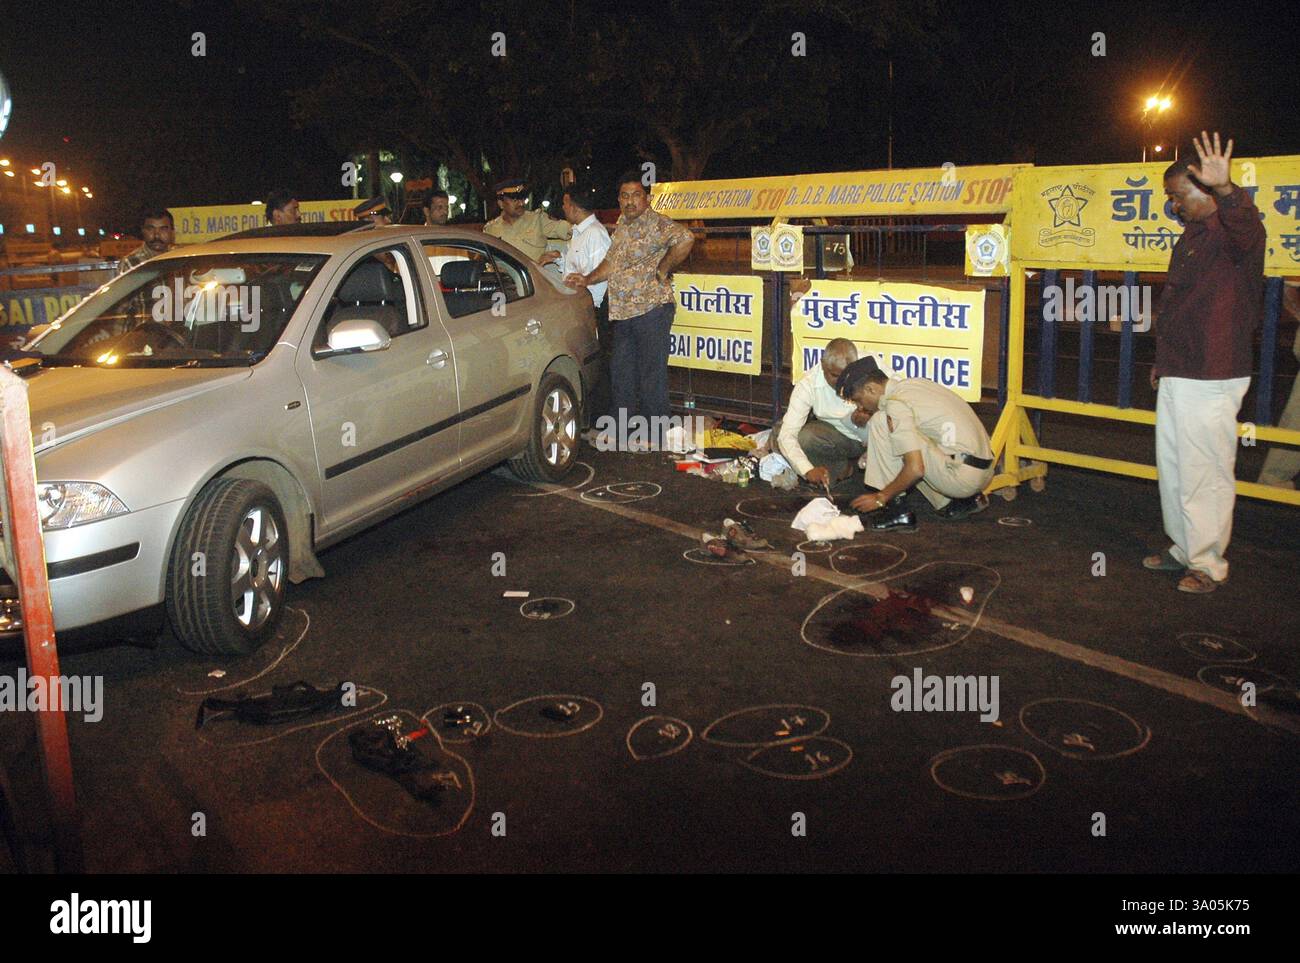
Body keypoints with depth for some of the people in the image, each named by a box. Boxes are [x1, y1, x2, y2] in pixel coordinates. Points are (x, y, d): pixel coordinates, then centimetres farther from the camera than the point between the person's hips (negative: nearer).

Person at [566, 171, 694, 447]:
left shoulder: (656, 223, -11)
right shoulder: (621, 225, 16)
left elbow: (685, 239, -30)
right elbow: (611, 263, 25)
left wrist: (663, 268, -20)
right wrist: (587, 280, 13)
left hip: (652, 308, -9)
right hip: (623, 311, 9)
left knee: (652, 373, -3)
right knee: (621, 370, 16)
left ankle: (655, 436, 6)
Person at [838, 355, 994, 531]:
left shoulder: (896, 404, -13)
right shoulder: (911, 384, 15)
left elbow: (916, 469, -18)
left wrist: (880, 497, -6)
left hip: (963, 475, -9)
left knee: (879, 423, -8)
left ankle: (898, 510, -6)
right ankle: (965, 500, 16)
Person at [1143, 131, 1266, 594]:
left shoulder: (1231, 233, -14)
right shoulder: (1191, 236, 16)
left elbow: (1246, 228, -41)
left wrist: (1227, 190, -61)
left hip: (1210, 380, -10)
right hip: (1177, 376, 10)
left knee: (1204, 474, -2)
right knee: (1172, 467, 17)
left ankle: (1208, 564, 10)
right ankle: (1184, 548, 31)